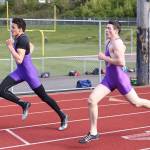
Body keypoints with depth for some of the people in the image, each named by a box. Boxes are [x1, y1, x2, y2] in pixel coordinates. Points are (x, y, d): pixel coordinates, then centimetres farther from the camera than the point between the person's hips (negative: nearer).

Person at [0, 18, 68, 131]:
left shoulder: (22, 40, -22)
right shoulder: (18, 38, 6)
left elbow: (19, 60, -32)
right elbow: (31, 46, 26)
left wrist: (10, 46, -24)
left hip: (29, 72, -9)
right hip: (20, 71, 9)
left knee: (44, 97, 2)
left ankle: (63, 116, 19)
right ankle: (24, 105, 7)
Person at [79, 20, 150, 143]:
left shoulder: (117, 43, -16)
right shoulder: (108, 42, 12)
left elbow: (121, 62, -27)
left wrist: (105, 58, -19)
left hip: (120, 78, -8)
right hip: (109, 78, 8)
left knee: (136, 102, 8)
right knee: (91, 100, -6)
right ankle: (93, 133, 2)